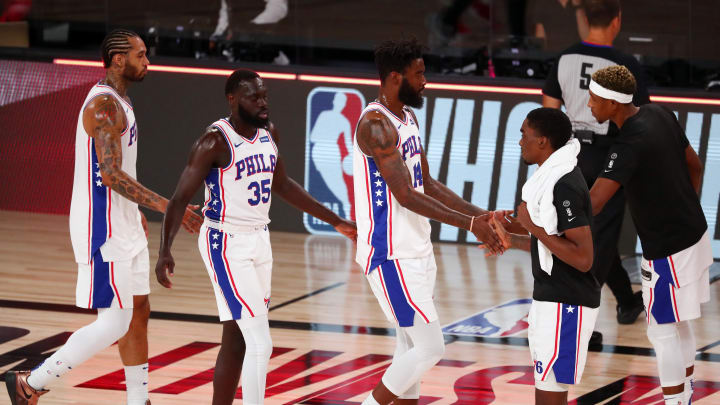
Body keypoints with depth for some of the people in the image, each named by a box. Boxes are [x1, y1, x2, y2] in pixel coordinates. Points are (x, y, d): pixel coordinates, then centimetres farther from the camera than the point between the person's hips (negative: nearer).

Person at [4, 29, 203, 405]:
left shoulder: (118, 100, 13)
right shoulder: (105, 104, -19)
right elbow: (111, 175, -27)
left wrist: (136, 213, 28)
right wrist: (165, 205, -30)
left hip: (123, 226, 10)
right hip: (103, 230, -10)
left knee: (137, 314, 12)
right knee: (113, 324, -8)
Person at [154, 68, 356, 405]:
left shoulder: (268, 134, 5)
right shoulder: (215, 142, -17)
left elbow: (282, 185, 20)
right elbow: (180, 198, -19)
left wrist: (335, 221, 22)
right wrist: (165, 251, -32)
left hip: (259, 241, 8)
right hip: (227, 246, -8)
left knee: (236, 340, 13)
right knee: (261, 344, -13)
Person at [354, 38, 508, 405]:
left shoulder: (408, 119, 12)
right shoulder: (376, 124, -19)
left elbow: (427, 185, 18)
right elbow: (406, 195, -24)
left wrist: (481, 216, 8)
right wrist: (469, 224, -26)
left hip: (416, 251, 10)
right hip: (391, 255, -10)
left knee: (412, 350, 12)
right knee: (429, 347, -10)